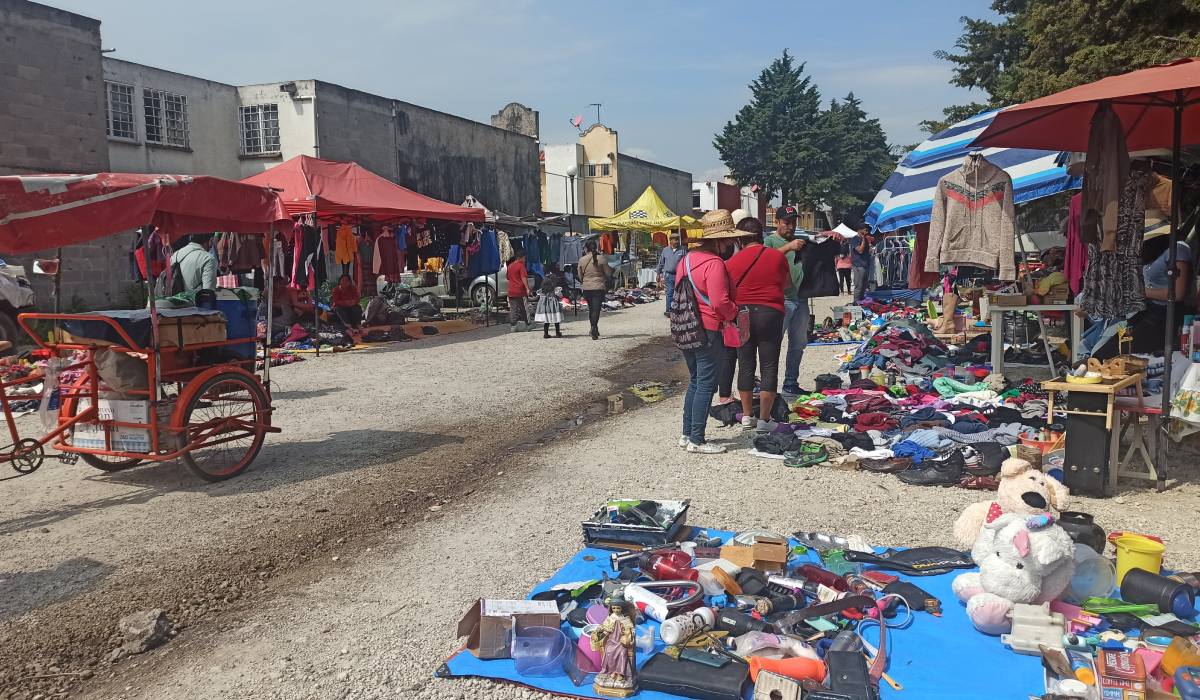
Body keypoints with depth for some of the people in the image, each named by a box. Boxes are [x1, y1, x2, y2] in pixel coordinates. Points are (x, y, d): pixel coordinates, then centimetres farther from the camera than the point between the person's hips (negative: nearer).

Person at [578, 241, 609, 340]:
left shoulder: (581, 260, 0)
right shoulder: (601, 258, -7)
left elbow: (580, 276, 8)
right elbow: (607, 274, -2)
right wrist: (606, 283, 18)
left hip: (586, 288, 3)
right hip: (599, 287, -3)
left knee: (591, 309, 16)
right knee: (596, 309, -4)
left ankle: (594, 330, 24)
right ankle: (594, 331, -14)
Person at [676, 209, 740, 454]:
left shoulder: (686, 259, 10)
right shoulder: (714, 263, -17)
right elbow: (720, 301, -22)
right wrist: (735, 314, -4)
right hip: (708, 331, -9)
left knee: (695, 381, 18)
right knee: (707, 385, -1)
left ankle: (687, 434, 23)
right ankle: (696, 440, 3)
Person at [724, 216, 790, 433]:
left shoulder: (732, 262, -1)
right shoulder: (778, 256, 1)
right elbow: (787, 284, 17)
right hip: (770, 314, -1)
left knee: (746, 366, 11)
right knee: (769, 368, 3)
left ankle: (747, 415, 17)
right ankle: (764, 419, 2)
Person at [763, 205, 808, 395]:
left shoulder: (800, 241, 19)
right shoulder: (770, 240, 0)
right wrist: (788, 247, -30)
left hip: (800, 299, 7)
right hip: (781, 299, -7)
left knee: (798, 344, 12)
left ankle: (791, 384, 23)